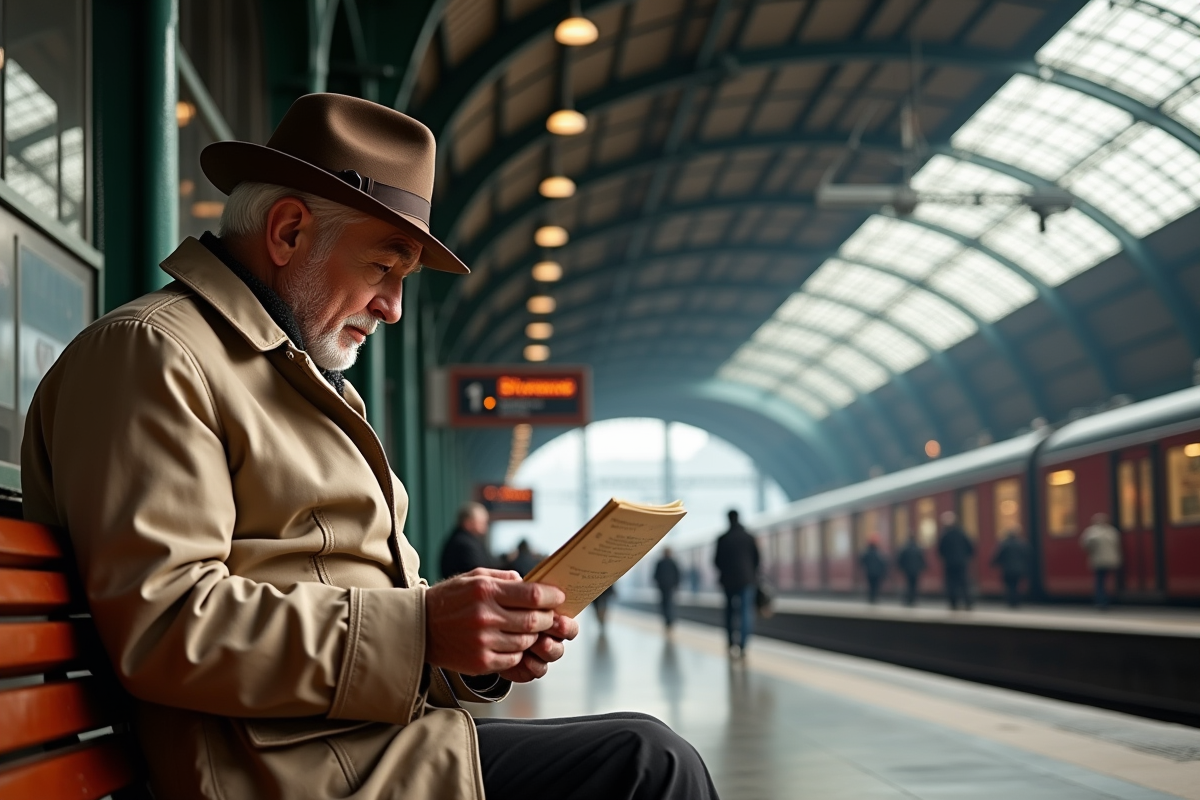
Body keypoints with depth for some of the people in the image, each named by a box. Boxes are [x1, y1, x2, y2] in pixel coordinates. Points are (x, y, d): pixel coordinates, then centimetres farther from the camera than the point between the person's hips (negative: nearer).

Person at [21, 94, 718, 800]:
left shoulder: (321, 389, 25)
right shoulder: (148, 351, -6)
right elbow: (160, 625, -18)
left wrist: (485, 641, 2)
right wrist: (419, 630, -20)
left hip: (389, 735, 9)